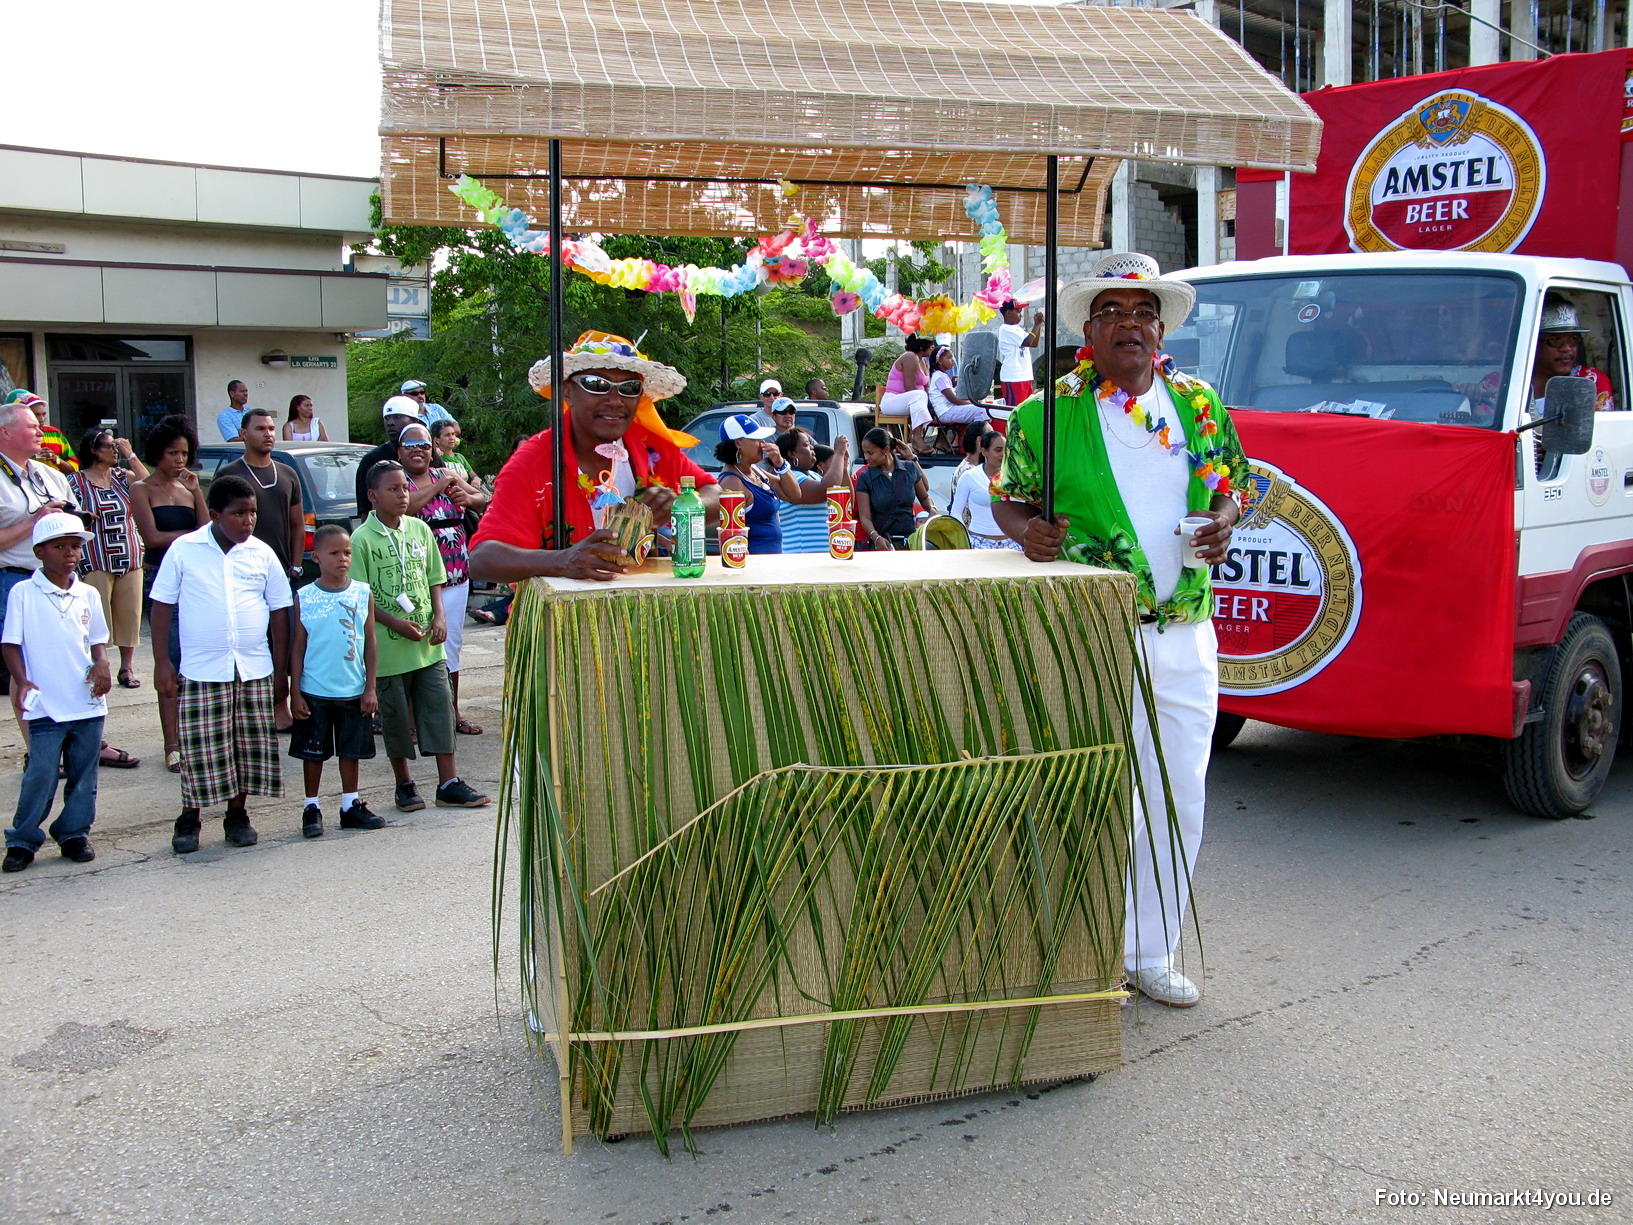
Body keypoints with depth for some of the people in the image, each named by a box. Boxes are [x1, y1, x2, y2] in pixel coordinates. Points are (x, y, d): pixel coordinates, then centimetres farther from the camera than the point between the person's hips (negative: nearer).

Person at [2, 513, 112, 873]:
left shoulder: (88, 595, 8)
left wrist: (101, 663, -3)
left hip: (88, 703, 4)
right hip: (45, 705, -4)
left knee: (83, 775, 9)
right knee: (40, 775, -6)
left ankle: (74, 834, 22)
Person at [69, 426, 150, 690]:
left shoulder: (123, 476, 11)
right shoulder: (76, 481, 2)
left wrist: (130, 456, -6)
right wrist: (81, 516, -17)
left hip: (129, 557, 3)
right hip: (95, 560, -3)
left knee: (129, 614, 4)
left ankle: (127, 667, 14)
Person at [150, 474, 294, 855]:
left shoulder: (262, 554, 4)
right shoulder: (184, 550, -2)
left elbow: (279, 612, 9)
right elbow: (162, 606, 2)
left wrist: (281, 670, 8)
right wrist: (162, 661, -3)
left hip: (255, 670, 2)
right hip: (200, 670, -2)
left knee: (250, 748, 7)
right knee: (200, 750, 0)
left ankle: (237, 816, 23)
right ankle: (189, 820, 18)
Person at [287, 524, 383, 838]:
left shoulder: (363, 593, 0)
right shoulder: (304, 597, -3)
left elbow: (369, 642, 3)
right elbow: (298, 647, 0)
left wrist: (370, 688, 1)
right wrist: (295, 692, -3)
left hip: (353, 691, 1)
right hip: (314, 692, -1)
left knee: (351, 751, 10)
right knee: (313, 752, 8)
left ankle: (351, 806, 22)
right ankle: (311, 808, 20)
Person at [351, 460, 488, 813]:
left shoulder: (420, 530, 6)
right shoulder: (363, 540, -8)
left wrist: (439, 617, -1)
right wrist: (396, 623, -17)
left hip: (428, 644, 4)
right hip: (388, 649, -4)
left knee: (440, 708, 3)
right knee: (396, 717, 6)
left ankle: (448, 783, 9)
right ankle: (404, 784, 21)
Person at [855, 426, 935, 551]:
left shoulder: (910, 468, 6)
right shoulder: (865, 478, 1)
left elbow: (924, 497, 21)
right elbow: (865, 517, -5)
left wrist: (932, 509, -1)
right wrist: (876, 537, -23)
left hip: (909, 539, 2)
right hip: (881, 541, -2)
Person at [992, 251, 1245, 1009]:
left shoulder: (1200, 405, 10)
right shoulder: (1046, 413, 0)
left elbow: (1229, 486, 20)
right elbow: (1007, 500, 6)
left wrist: (1223, 523, -2)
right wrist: (1027, 530, -16)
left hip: (1186, 637, 4)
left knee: (1177, 804, 10)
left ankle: (1151, 954, 28)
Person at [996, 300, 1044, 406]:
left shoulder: (1017, 328, 17)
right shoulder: (1005, 329, -10)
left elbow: (1034, 344, 20)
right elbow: (1027, 342, -18)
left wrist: (1037, 324, 10)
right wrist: (1037, 324, -8)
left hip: (1025, 376, 9)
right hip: (1013, 378, -9)